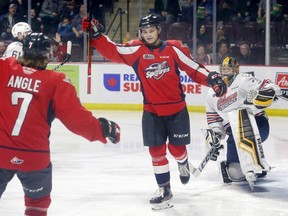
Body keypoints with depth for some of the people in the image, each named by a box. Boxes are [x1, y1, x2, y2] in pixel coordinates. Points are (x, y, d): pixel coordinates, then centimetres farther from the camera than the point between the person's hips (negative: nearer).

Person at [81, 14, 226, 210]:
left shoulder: (174, 48, -7)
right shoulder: (136, 50, -4)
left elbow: (193, 68, -4)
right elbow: (112, 51, -11)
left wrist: (212, 78, -18)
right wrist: (96, 34, -23)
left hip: (176, 109, -1)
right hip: (152, 112, 1)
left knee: (177, 148, 6)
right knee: (156, 150, 1)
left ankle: (183, 164, 42)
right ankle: (164, 189, 13)